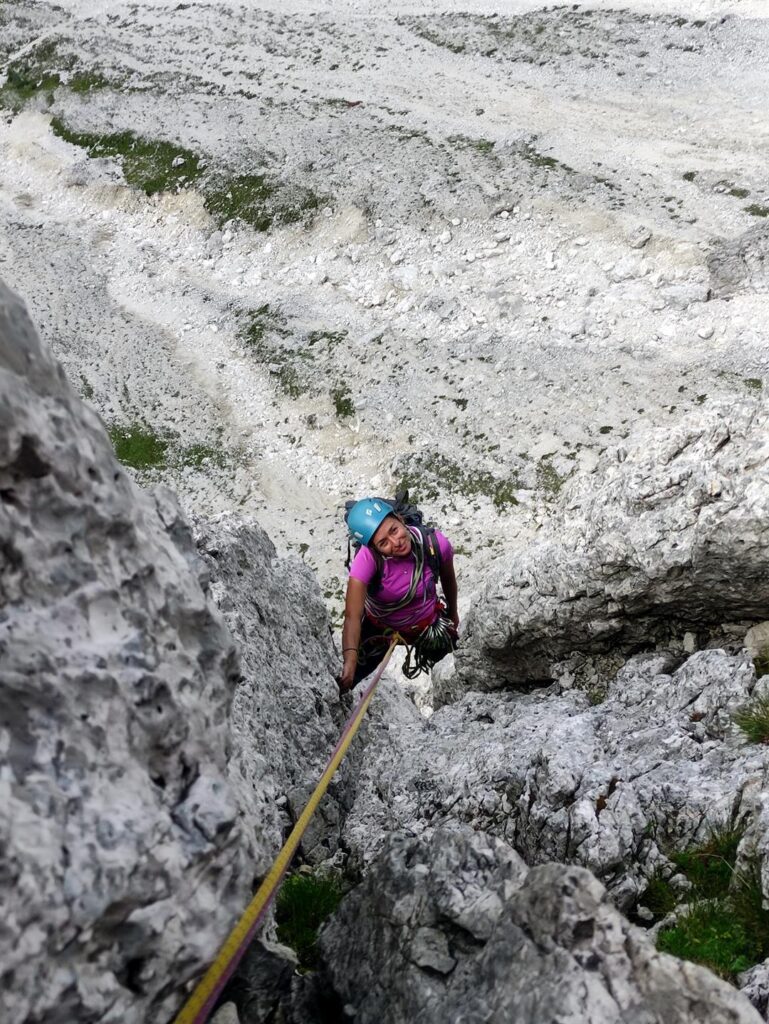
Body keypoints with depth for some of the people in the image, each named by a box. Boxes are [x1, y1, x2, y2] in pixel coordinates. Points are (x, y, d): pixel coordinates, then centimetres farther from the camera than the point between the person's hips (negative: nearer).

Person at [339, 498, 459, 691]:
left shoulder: (436, 544, -29)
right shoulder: (368, 558, -36)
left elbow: (448, 580, -6)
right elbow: (352, 615, -44)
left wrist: (453, 614, 11)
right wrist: (350, 659, -61)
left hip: (427, 625, 2)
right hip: (378, 627, -1)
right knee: (346, 681, 2)